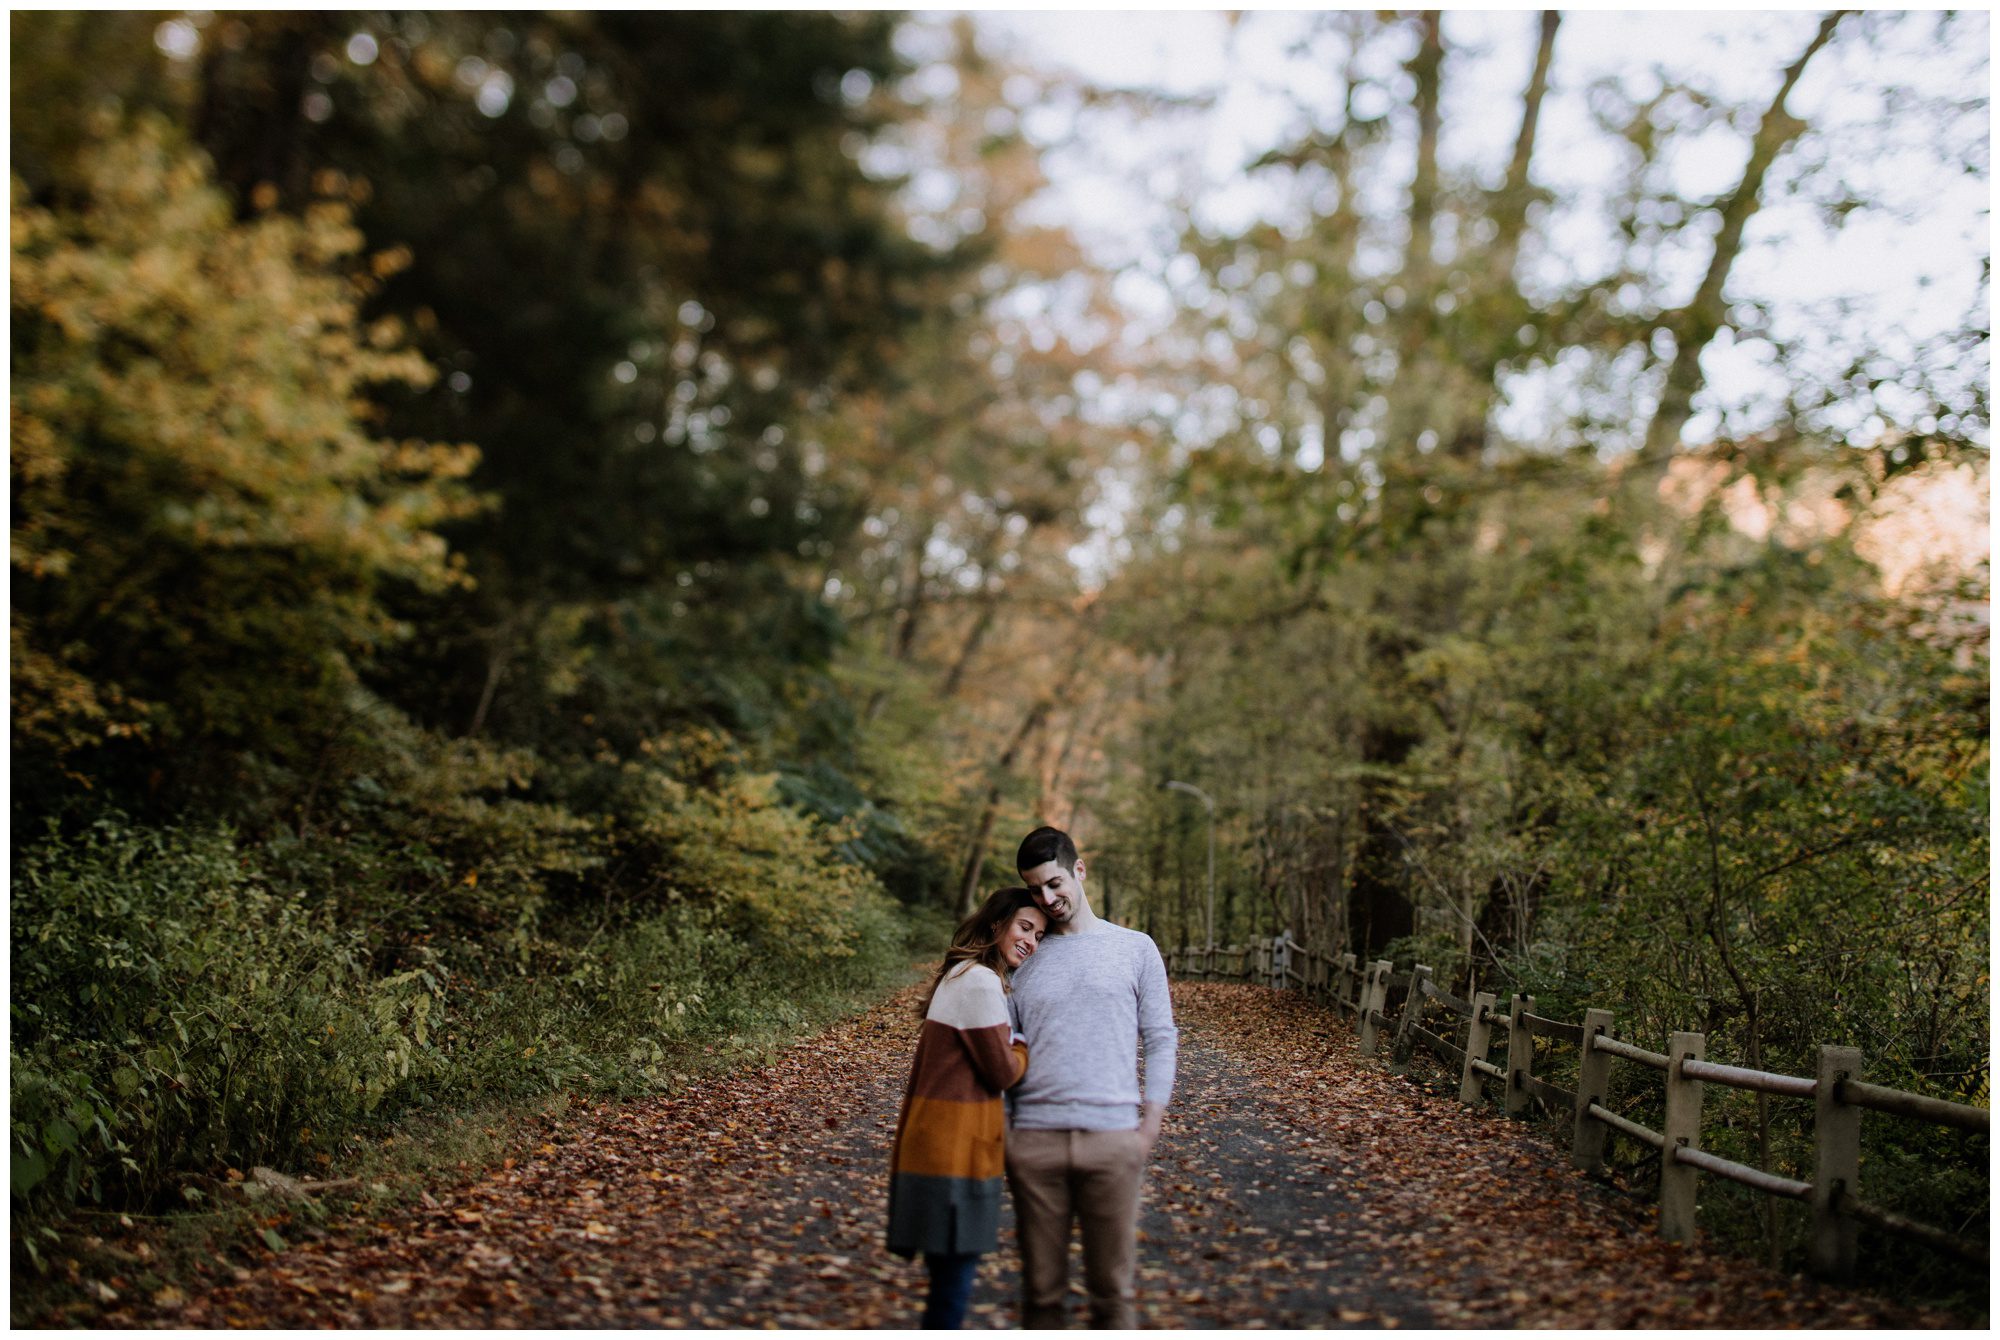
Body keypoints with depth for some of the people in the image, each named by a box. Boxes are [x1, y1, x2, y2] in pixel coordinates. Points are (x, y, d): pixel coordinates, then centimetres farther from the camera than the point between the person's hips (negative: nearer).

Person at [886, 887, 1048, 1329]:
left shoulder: (962, 975, 18)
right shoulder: (981, 982, -15)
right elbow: (1003, 1072, -11)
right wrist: (1024, 1046, 7)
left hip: (942, 1136, 10)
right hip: (954, 1143, -10)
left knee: (951, 1274, 17)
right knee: (954, 1276, -4)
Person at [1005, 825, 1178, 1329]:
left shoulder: (1135, 949, 10)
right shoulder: (1024, 959, 14)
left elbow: (1161, 1039, 8)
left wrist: (1150, 1125, -1)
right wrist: (997, 1131, 4)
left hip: (1112, 1137, -1)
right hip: (1035, 1137, 2)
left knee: (1111, 1288, 2)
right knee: (1040, 1289, 5)